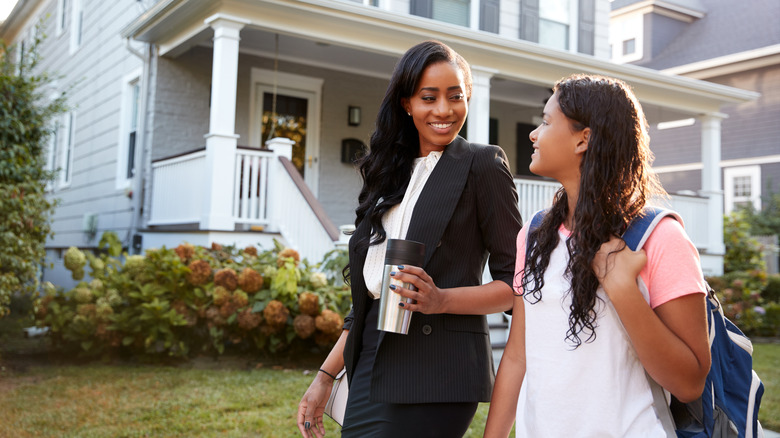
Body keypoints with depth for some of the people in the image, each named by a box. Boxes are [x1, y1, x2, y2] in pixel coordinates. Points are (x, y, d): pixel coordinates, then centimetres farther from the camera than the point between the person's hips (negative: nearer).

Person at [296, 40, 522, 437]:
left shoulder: (482, 165, -3)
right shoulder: (392, 174, 14)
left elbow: (514, 281, -5)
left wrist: (440, 299, -20)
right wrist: (326, 375, 14)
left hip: (436, 373, -6)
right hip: (371, 367, 6)